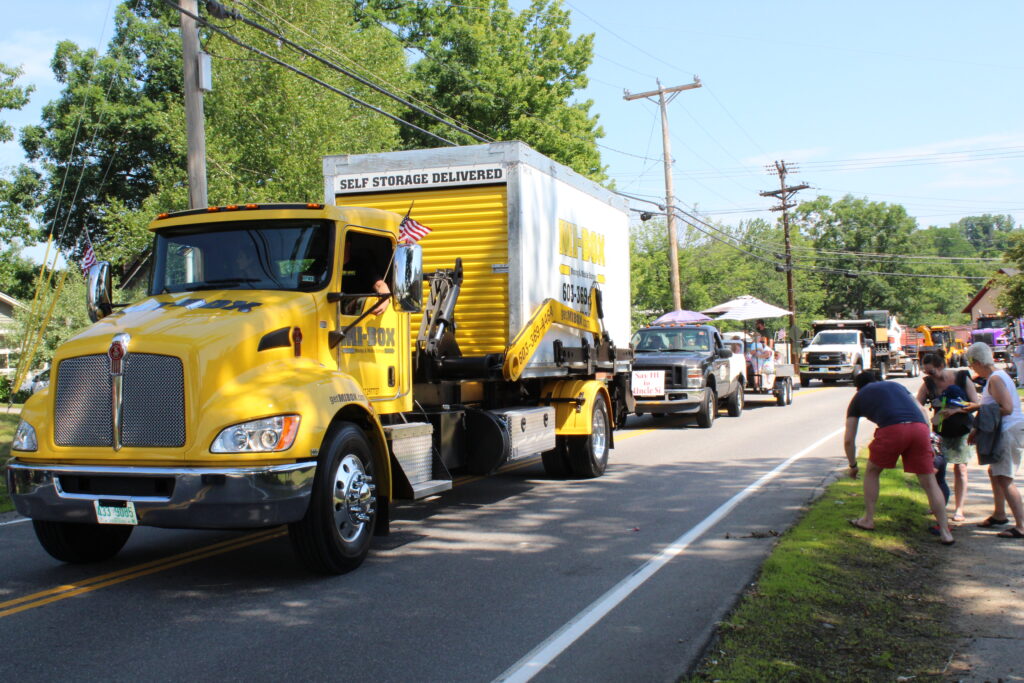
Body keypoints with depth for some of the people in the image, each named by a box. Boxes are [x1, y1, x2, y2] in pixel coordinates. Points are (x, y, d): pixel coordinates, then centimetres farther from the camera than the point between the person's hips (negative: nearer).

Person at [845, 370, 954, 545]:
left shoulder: (858, 397, 26)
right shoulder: (896, 385, 36)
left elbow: (848, 440, 26)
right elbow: (922, 410, 26)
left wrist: (853, 465, 37)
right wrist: (928, 436, 29)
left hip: (892, 429, -3)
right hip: (920, 427, 3)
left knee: (872, 471, 22)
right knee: (929, 482, 10)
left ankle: (868, 520, 27)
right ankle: (945, 532, 8)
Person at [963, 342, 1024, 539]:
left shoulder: (995, 379, -17)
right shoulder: (995, 376, 14)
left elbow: (1007, 408, -26)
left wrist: (979, 407, -14)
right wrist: (979, 429, 18)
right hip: (1006, 431, 11)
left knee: (1004, 479, -11)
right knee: (994, 472, 23)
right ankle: (999, 515, 37)